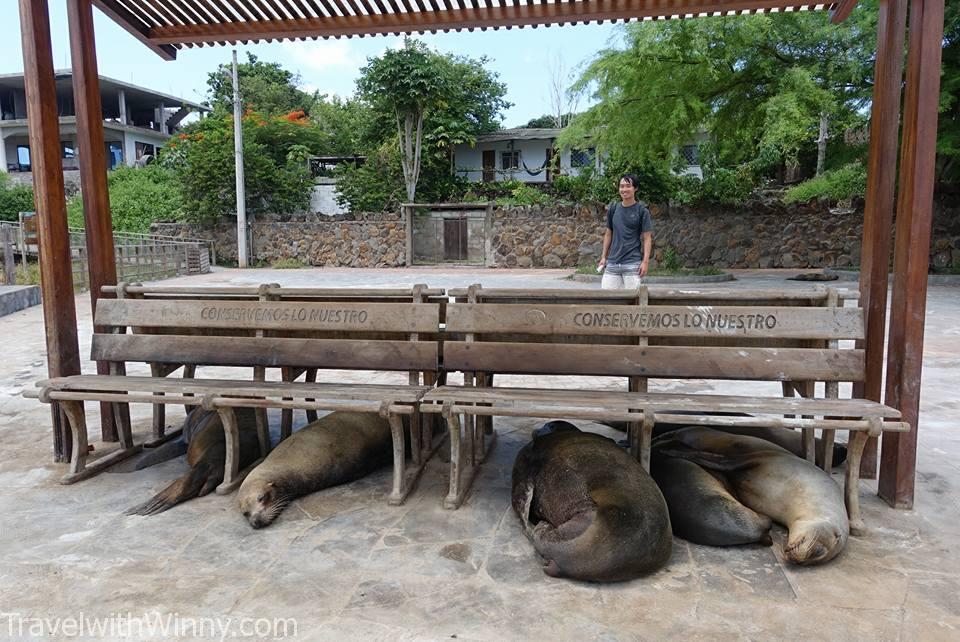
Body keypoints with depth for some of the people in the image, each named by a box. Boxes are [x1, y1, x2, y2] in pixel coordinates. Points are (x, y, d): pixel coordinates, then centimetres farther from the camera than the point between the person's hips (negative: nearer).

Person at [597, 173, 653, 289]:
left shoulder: (641, 210, -2)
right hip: (612, 263, 4)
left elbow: (647, 238, -4)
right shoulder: (613, 209, 9)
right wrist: (603, 257, 13)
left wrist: (645, 261, -12)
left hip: (632, 264, -4)